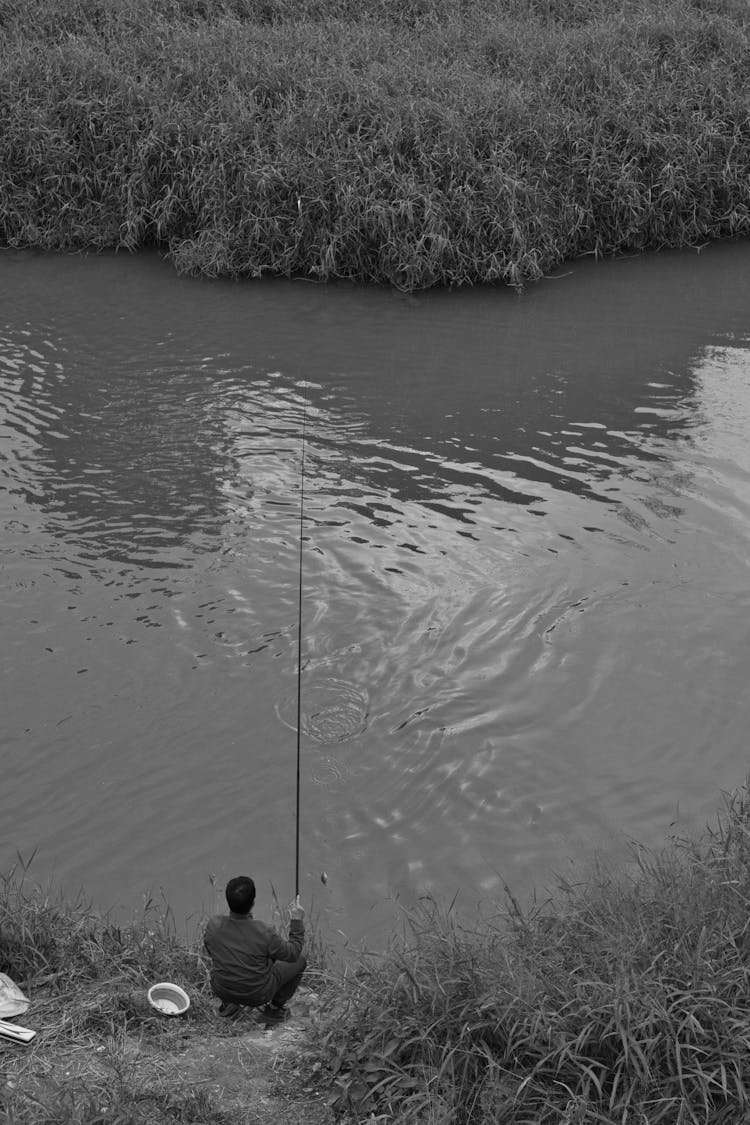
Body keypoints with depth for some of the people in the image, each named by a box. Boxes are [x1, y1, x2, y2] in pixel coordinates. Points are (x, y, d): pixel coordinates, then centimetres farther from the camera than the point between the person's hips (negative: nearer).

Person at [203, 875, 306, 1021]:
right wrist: (297, 921, -5)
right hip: (258, 995, -4)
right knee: (300, 960, 15)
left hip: (221, 990, 4)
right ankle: (276, 1006, 20)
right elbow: (292, 954, -14)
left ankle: (227, 1004, 26)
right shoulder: (264, 932, -32)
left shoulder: (213, 924, -22)